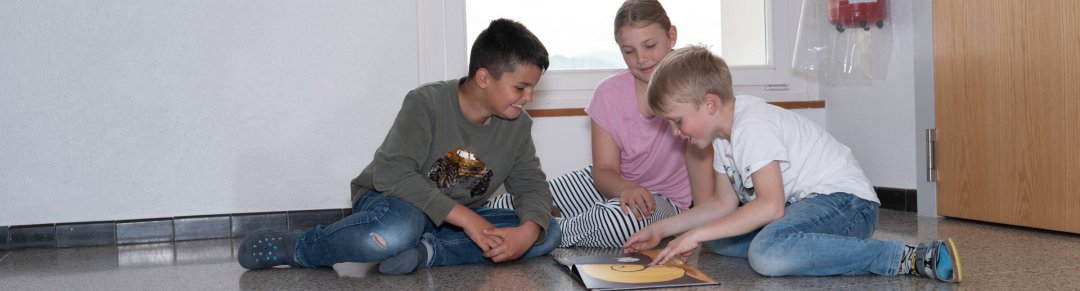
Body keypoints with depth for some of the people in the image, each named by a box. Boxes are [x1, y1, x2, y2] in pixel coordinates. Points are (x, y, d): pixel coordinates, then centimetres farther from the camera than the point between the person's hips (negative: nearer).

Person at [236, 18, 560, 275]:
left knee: (548, 232, -15)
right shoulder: (426, 103, -20)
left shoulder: (518, 126, -3)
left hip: (460, 220, 6)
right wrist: (467, 218, -35)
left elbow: (532, 185, 0)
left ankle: (426, 251, -28)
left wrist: (529, 231, -25)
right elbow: (392, 173, -30)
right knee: (399, 229, -44)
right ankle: (291, 248, -18)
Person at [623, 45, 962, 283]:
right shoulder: (724, 131, 11)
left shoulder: (752, 126, -20)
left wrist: (696, 234, -27)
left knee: (767, 254, -38)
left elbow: (770, 205, -30)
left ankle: (910, 258, -33)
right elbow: (724, 204, 17)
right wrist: (662, 229, 9)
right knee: (715, 236, 10)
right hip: (801, 204, 11)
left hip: (846, 200, -11)